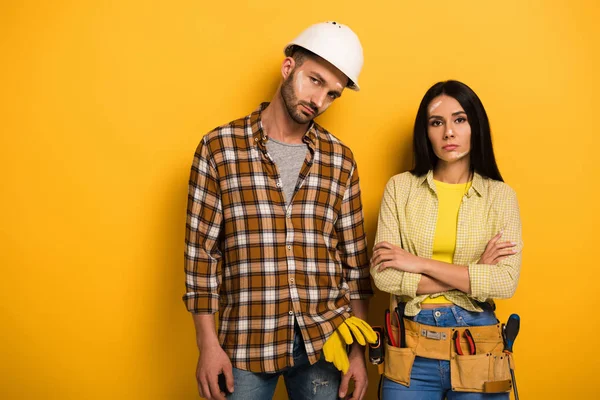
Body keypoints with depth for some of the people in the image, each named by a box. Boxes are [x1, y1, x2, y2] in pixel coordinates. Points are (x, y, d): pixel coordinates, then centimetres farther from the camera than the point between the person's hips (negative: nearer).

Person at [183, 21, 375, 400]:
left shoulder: (340, 158, 4)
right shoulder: (219, 146, -3)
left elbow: (354, 258, 6)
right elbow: (201, 250, -3)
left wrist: (358, 349, 5)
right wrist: (208, 344, -5)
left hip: (325, 342, 3)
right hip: (247, 342, -2)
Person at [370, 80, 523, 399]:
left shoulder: (500, 195, -1)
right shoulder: (400, 187, -1)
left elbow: (506, 282, -12)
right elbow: (383, 276, -10)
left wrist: (419, 263, -14)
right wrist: (473, 275, -11)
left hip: (477, 350, 0)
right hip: (411, 350, 0)